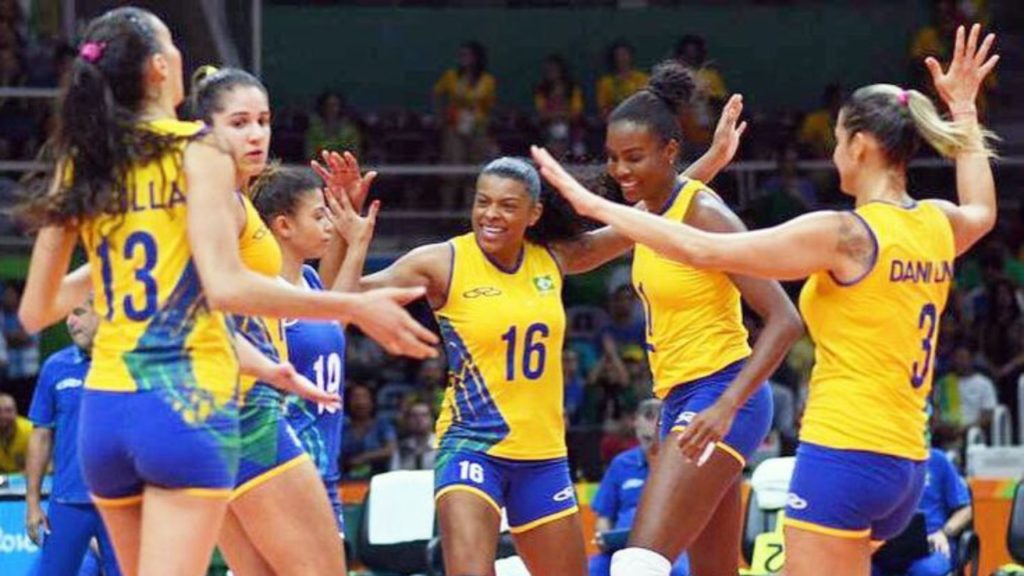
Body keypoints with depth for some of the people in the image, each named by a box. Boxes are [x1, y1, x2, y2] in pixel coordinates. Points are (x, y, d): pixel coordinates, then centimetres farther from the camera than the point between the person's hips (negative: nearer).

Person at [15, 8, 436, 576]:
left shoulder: (78, 165, 10)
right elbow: (226, 286, -17)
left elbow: (35, 310, 12)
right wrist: (357, 309, -11)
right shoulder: (197, 149, -5)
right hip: (186, 402, -6)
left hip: (103, 406, 6)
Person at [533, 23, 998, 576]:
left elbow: (704, 249, -13)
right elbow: (981, 211, 37)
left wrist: (596, 206, -5)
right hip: (905, 462, 9)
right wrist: (963, 107, 47)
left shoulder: (847, 234, -12)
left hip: (844, 453, -9)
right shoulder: (937, 225, 9)